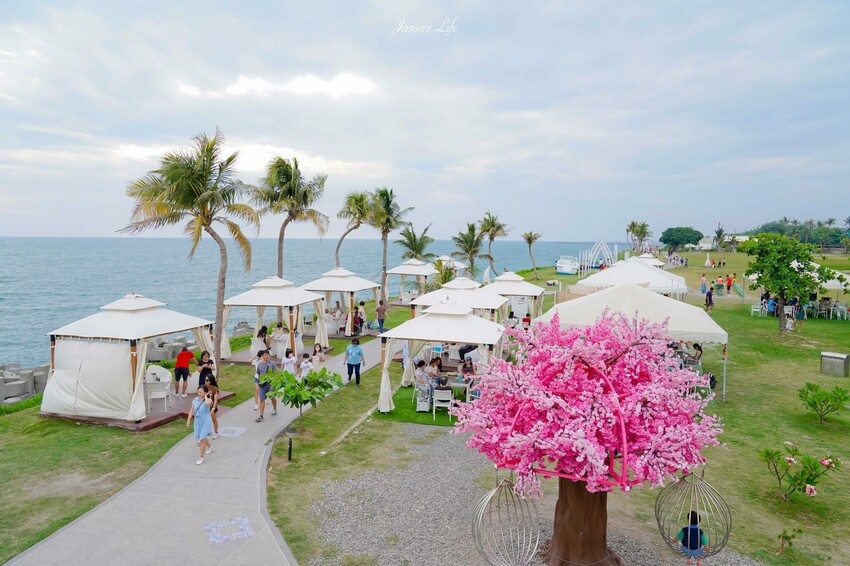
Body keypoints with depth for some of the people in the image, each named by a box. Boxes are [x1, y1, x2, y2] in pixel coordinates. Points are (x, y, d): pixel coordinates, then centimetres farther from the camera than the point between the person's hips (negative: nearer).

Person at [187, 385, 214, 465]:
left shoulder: (208, 400, -17)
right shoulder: (196, 399, -1)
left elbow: (208, 403, -44)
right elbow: (192, 410, 6)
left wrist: (206, 396, -27)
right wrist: (188, 420, 3)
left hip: (205, 422, -6)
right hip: (198, 421, 6)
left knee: (202, 439, -5)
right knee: (202, 437, 24)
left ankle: (201, 458, 5)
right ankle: (209, 446, 53)